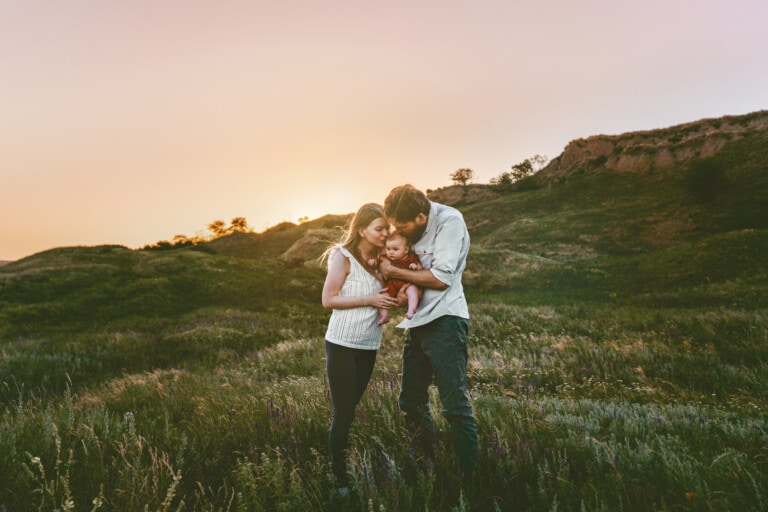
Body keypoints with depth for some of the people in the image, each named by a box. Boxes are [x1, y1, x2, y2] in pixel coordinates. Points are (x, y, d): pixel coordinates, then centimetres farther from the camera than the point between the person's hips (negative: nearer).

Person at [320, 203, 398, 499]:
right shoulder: (344, 257, -12)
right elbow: (328, 300, -16)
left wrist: (398, 297, -7)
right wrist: (369, 300, -20)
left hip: (369, 346, 6)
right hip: (342, 345, -6)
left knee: (352, 408, 16)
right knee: (343, 413, -1)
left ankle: (349, 469, 30)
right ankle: (339, 478, 13)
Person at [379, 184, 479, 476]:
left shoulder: (449, 221, -13)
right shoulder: (412, 229, 8)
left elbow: (441, 277, -18)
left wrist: (394, 272, -10)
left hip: (445, 321, -7)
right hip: (418, 323, 8)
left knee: (455, 403, -4)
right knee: (411, 402, 12)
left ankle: (469, 475, 10)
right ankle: (426, 463, 29)